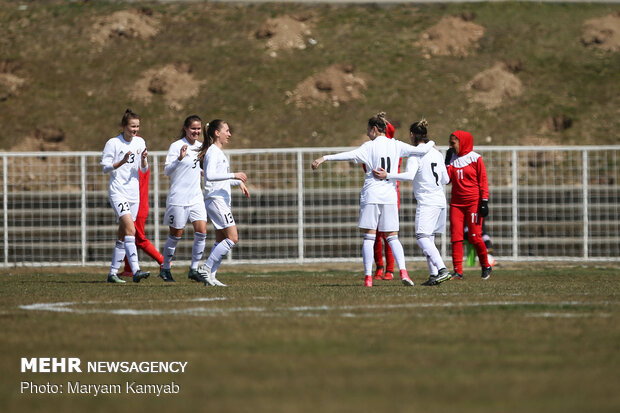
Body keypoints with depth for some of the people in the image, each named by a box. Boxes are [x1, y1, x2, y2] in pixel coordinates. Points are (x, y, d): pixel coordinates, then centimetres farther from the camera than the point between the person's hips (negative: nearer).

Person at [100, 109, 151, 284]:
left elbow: (144, 169, 15)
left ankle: (113, 272, 19)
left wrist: (143, 159, -6)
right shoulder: (113, 143, -6)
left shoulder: (140, 142, 10)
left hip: (134, 193, 6)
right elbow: (105, 167, -6)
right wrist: (122, 162, -21)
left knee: (123, 236, 10)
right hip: (118, 192, -6)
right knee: (130, 229, -22)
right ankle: (136, 271, -30)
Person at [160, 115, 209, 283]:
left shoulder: (198, 146, 10)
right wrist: (180, 158, -30)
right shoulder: (176, 146, -10)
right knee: (176, 235, 3)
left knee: (201, 232, -7)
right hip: (178, 198, -6)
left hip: (196, 198, 6)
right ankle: (165, 269, 20)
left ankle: (194, 269, 2)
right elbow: (167, 171, -17)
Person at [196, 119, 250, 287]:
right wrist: (234, 175, -24)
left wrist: (239, 182, 26)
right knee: (232, 238, -14)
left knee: (221, 241, 8)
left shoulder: (219, 152, 20)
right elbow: (210, 175, -25)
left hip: (223, 200, 10)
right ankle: (207, 268, -13)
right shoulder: (213, 151, -11)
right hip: (216, 199, -10)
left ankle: (210, 276, 6)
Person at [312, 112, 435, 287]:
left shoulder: (370, 147, -5)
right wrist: (430, 143, 32)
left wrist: (325, 158, -21)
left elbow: (350, 155, -19)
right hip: (389, 196, 3)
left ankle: (368, 277, -5)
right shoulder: (396, 145, 6)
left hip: (371, 195, -3)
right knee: (393, 237, 9)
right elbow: (421, 150, 9)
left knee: (369, 237, 1)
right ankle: (403, 271, -9)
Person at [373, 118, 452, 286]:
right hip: (440, 200, 8)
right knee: (428, 239, 12)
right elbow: (446, 179, 17)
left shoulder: (415, 154, -8)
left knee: (422, 237, -12)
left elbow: (410, 175, -24)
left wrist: (387, 176, -26)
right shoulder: (437, 154, 14)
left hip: (427, 201, -8)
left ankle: (442, 269, -27)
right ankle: (434, 274, 5)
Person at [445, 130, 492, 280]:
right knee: (456, 237, -4)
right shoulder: (452, 159, 11)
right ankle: (458, 271, -2)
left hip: (473, 203, -5)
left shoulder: (475, 158, -2)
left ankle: (486, 266, 14)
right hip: (456, 203, 5)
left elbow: (483, 181, -3)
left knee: (474, 237, -7)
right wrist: (447, 162, -2)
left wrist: (484, 201, -9)